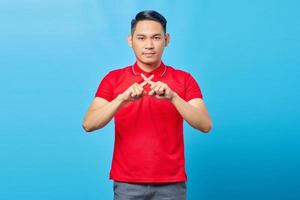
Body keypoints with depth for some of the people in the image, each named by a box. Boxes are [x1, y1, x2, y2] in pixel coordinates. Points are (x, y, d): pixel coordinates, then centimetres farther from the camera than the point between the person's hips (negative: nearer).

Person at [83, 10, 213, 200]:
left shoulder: (184, 80, 2)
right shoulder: (113, 79, 3)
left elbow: (205, 125, -10)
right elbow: (89, 124, -8)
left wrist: (172, 97, -24)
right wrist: (122, 99, -23)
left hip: (171, 184, 0)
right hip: (127, 184, 0)